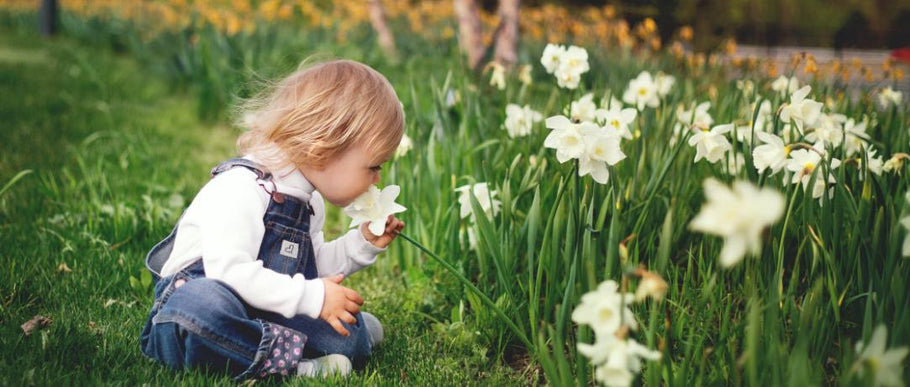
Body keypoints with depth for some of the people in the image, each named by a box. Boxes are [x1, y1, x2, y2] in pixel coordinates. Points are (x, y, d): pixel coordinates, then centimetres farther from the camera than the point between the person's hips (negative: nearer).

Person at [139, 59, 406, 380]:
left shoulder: (309, 201, 10)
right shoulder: (240, 188, -21)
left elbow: (315, 266, 22)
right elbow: (229, 271, -32)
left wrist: (363, 243, 8)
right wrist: (311, 297, -30)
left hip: (262, 316, 7)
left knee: (350, 337, -11)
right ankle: (287, 358, -34)